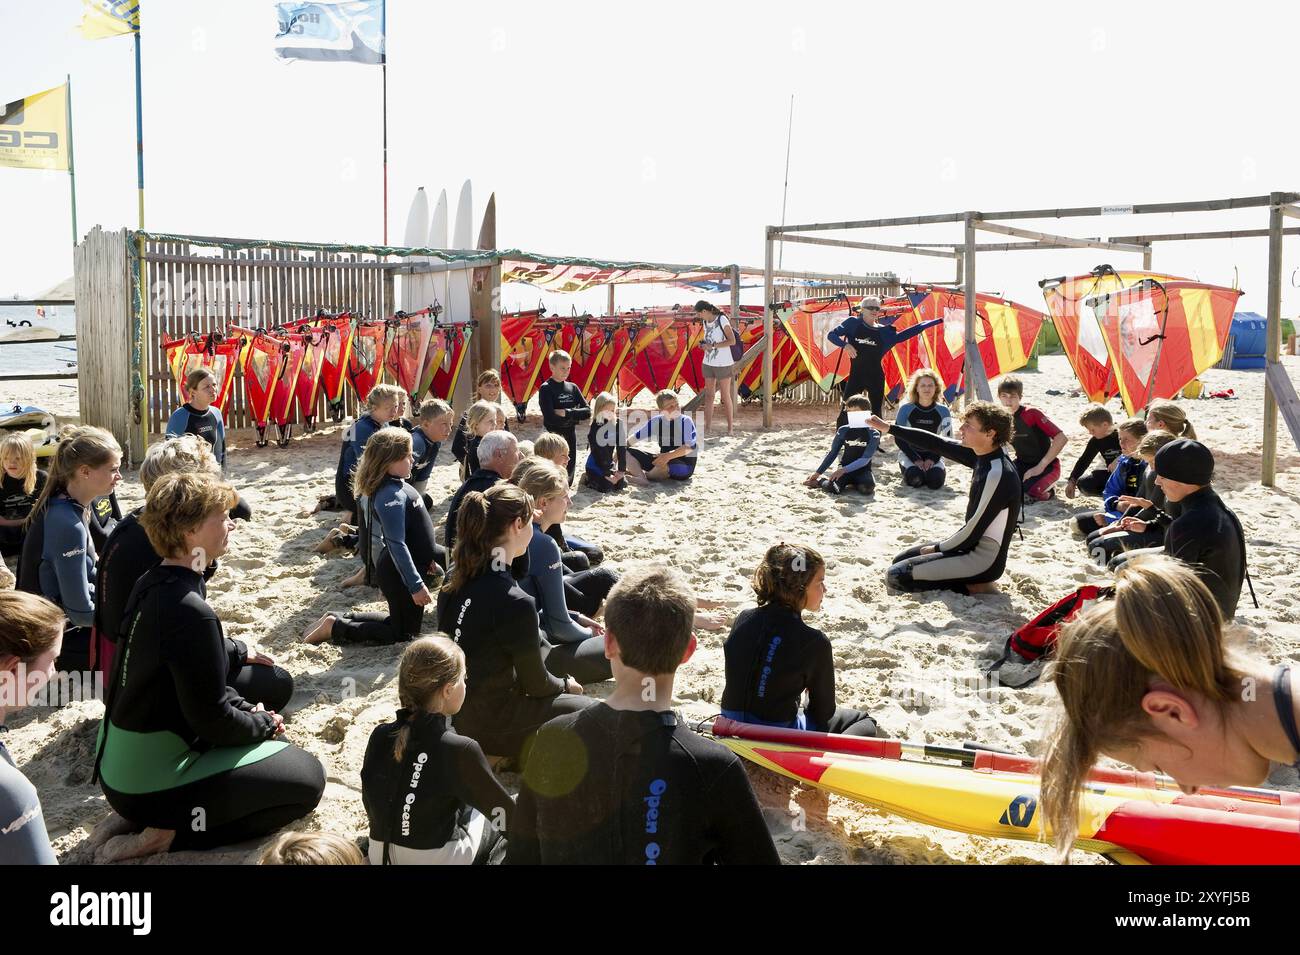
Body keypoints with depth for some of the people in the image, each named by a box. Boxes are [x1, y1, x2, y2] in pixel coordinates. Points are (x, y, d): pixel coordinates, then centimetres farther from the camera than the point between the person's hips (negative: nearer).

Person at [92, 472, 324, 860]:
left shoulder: (152, 584, 1)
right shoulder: (190, 611, -27)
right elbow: (212, 719, -20)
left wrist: (249, 711, 4)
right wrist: (264, 723, -2)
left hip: (122, 763, 9)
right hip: (150, 781, -9)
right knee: (308, 777, -1)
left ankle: (147, 816, 14)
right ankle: (170, 832, -3)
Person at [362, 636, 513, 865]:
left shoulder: (380, 736, -9)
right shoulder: (459, 750, -24)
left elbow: (372, 807, 5)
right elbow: (509, 818, -13)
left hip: (380, 856, 5)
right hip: (437, 859, -5)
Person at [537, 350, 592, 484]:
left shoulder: (572, 388, 9)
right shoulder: (546, 389, -8)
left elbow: (587, 411, 0)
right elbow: (550, 417, -20)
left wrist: (566, 413, -14)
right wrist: (574, 416, -11)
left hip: (570, 437, 6)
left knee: (568, 478, 11)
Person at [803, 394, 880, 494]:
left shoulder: (873, 434, -6)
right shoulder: (843, 430, 2)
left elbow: (865, 459, -13)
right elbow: (832, 453, 10)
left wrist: (844, 470, -22)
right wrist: (818, 472, 8)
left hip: (862, 470, 0)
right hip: (844, 469, 0)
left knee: (867, 488, -35)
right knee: (831, 488, -32)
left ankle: (853, 483, 0)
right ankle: (820, 481, 3)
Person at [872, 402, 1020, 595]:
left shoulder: (997, 475, -26)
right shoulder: (985, 455, -2)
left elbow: (972, 533, -22)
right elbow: (938, 444, 7)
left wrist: (936, 548, -6)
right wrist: (889, 428, 6)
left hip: (983, 560, -9)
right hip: (974, 545, 9)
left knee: (897, 575, -11)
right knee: (901, 560, 19)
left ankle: (973, 587, -5)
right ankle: (973, 580, 12)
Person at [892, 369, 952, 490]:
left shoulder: (943, 411, -4)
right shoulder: (906, 409, -9)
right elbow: (899, 439, -7)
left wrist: (933, 459, -14)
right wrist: (915, 459, -16)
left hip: (932, 454, 2)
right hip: (909, 453, -2)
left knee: (935, 481, -27)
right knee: (915, 480, -32)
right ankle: (908, 471, 5)